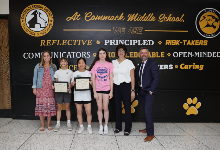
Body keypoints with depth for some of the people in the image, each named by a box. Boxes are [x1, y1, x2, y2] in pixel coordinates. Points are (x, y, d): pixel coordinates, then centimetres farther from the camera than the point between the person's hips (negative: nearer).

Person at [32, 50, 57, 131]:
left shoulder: (53, 67, 11)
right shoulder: (38, 66, 8)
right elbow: (35, 77, 9)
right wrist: (34, 87, 3)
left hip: (50, 89, 1)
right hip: (41, 89, 0)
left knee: (50, 106, 1)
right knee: (41, 106, -1)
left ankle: (49, 124, 14)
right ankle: (42, 125, 11)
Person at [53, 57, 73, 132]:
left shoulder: (70, 72, 5)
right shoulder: (57, 72, 9)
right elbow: (56, 82, 10)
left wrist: (70, 87, -15)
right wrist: (53, 86, -11)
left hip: (67, 92, -1)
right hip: (58, 91, 1)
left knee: (67, 107, 4)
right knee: (59, 108, 5)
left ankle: (68, 123, 14)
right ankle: (58, 124, 12)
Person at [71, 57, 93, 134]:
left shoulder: (88, 73, 7)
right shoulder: (75, 73, 9)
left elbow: (91, 82, 7)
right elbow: (72, 83, 9)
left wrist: (91, 82, -15)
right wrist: (73, 83, -13)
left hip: (87, 94, -1)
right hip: (78, 94, 1)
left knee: (88, 111, -4)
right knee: (79, 111, 6)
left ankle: (89, 126, 12)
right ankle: (81, 126, 20)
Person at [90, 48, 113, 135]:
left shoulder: (109, 64, 1)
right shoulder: (95, 65, 1)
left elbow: (111, 79, 2)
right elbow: (93, 79, 1)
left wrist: (111, 91, -1)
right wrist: (94, 92, -4)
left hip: (106, 89, -1)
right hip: (98, 89, 1)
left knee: (105, 108, 2)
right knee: (99, 108, 5)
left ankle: (106, 126, 16)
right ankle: (100, 126, 16)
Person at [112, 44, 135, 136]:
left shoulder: (129, 62, 1)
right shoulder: (113, 63, 9)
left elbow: (132, 77, -1)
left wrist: (133, 90, -6)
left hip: (126, 86, -3)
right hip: (116, 86, 3)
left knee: (127, 107, -2)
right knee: (117, 107, 9)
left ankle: (128, 129, 8)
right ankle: (118, 127, 22)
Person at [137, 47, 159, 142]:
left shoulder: (153, 64, -8)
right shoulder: (140, 65, 16)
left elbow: (156, 78, -13)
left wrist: (151, 90, -17)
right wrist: (138, 89, 8)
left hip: (149, 91, -8)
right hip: (141, 91, 8)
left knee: (148, 111, -12)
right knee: (145, 111, 15)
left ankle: (151, 134, -5)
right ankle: (147, 128, 29)